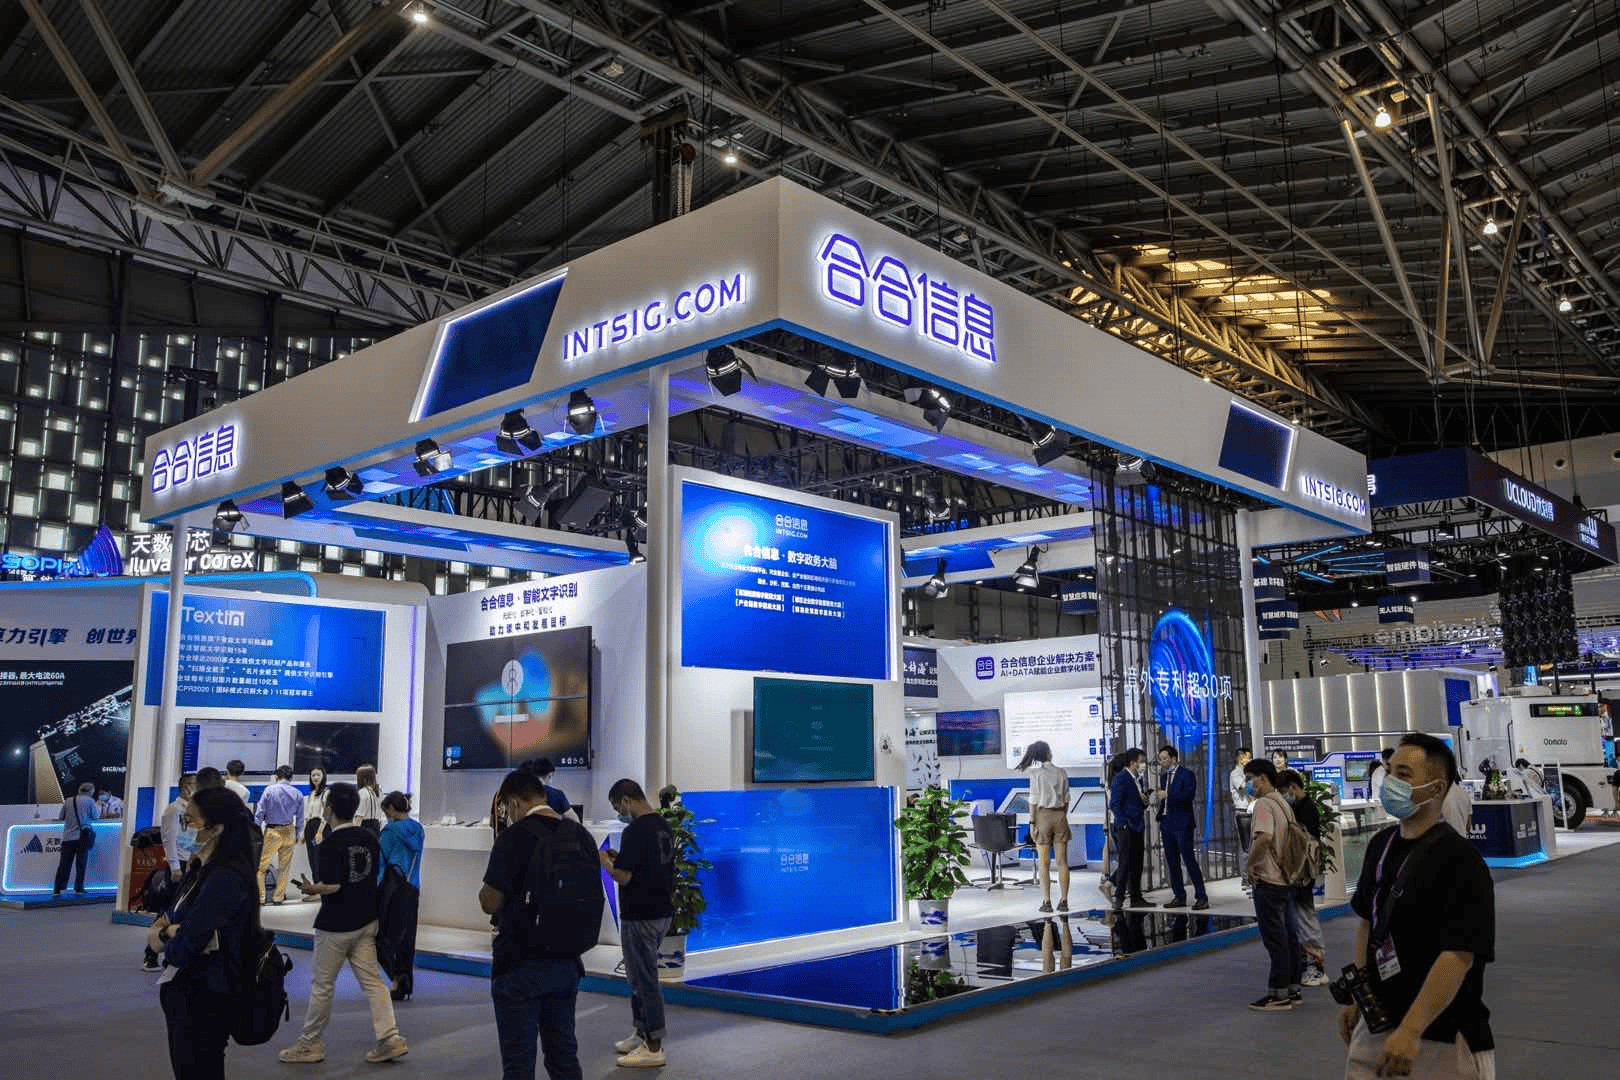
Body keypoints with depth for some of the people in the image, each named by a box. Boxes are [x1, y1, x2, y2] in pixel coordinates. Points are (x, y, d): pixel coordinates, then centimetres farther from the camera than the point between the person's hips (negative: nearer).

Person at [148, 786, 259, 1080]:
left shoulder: (225, 879, -24)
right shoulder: (203, 870, 7)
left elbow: (184, 948, -24)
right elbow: (156, 929, 8)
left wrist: (165, 937, -2)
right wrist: (167, 931, -14)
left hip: (203, 1000, -9)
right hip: (185, 992, 9)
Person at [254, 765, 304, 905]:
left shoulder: (269, 790, -5)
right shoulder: (298, 794, 2)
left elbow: (260, 813, -6)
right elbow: (300, 818, 5)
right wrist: (297, 836, 15)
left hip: (272, 832, -3)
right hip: (289, 832, 3)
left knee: (261, 864, 4)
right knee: (284, 866, 11)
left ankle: (260, 896, 1)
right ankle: (278, 897, 17)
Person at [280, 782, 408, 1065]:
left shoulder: (331, 843, -16)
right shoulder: (369, 837, 3)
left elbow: (336, 887, -23)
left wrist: (313, 889, -8)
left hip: (336, 925, -6)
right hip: (366, 920, 6)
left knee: (322, 985, 8)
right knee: (372, 980, 7)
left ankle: (310, 1044, 21)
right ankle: (390, 1039, 1)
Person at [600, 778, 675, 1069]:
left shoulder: (635, 831, -20)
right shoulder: (664, 826, 9)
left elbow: (623, 876, -22)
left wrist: (605, 860, -4)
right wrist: (619, 858, 16)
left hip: (641, 916, -9)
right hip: (662, 911, 9)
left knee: (644, 979, 0)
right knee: (639, 976, 21)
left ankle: (653, 1048, 7)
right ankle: (642, 1033, 29)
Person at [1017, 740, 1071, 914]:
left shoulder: (1036, 774, -7)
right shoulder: (1062, 773, 4)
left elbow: (1034, 800, -9)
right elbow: (1066, 799, 7)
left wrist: (1032, 823, -6)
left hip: (1043, 815, -3)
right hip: (1060, 815, 3)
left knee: (1044, 862, 0)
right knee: (1062, 861, 5)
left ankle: (1046, 902, -1)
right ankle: (1064, 901, 7)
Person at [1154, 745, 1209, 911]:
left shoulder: (1186, 774, -5)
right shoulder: (1164, 776, 17)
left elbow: (1190, 794, -18)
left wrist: (1167, 795, -21)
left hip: (1182, 824, -7)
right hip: (1167, 824, 8)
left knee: (1189, 860, -10)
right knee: (1172, 862, 8)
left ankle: (1201, 897, -7)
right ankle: (1179, 896, 15)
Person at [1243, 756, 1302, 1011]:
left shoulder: (1263, 804, -16)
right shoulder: (1283, 803, 13)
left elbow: (1264, 837, -32)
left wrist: (1251, 863, -19)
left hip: (1268, 880, -9)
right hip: (1286, 879, 9)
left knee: (1275, 937, -3)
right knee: (1289, 934, 14)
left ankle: (1278, 994, 2)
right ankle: (1292, 988, 21)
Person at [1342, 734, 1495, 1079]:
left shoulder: (1459, 859, -18)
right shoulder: (1380, 844, 4)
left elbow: (1459, 955, -23)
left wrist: (1410, 1031, -26)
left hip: (1442, 1036, -6)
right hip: (1376, 1023, 7)